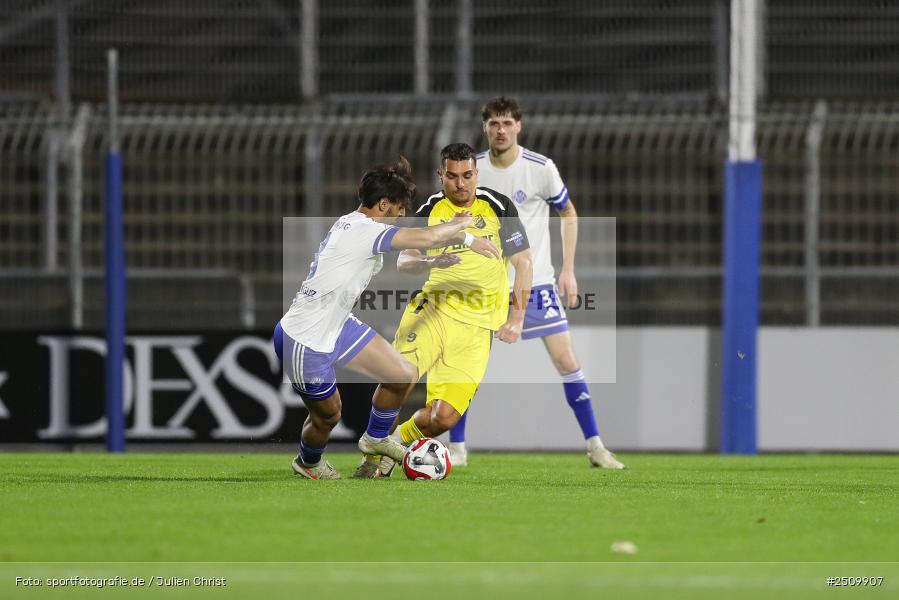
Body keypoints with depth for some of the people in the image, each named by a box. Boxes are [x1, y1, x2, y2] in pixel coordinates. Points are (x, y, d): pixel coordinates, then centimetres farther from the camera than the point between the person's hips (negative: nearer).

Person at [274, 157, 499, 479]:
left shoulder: (354, 224, 2)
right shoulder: (361, 231, -28)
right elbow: (425, 238, -35)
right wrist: (461, 227, -16)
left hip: (337, 326, 9)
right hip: (304, 341, -9)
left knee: (405, 376, 10)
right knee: (328, 415, 11)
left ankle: (375, 440, 36)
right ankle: (308, 463, 45)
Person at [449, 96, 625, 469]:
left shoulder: (541, 168, -7)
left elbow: (568, 214, 6)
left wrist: (568, 270, 1)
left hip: (537, 281, -2)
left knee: (565, 360, -7)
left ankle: (595, 446, 0)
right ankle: (456, 449, 8)